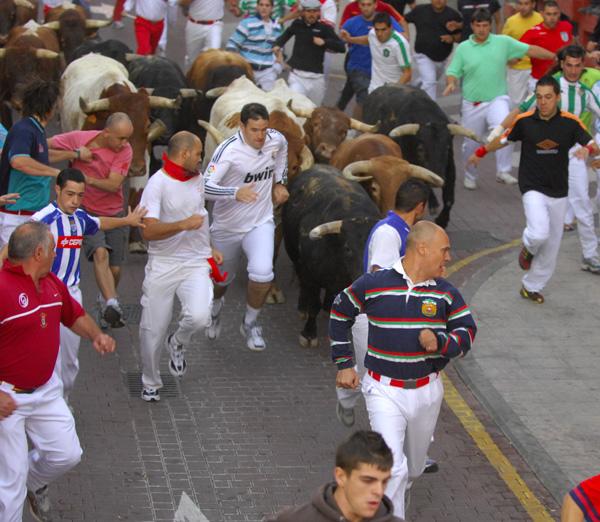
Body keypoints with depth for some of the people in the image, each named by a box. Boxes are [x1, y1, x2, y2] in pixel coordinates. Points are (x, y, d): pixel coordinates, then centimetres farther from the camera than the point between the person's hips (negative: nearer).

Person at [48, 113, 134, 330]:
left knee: (115, 268, 5)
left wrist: (89, 179, -35)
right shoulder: (79, 139, -13)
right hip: (87, 212, -2)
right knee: (100, 253, -27)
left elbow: (114, 184, -23)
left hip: (114, 213, 2)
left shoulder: (124, 151, -13)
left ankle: (105, 301, 35)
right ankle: (112, 304, -39)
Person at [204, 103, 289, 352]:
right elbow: (206, 187, -32)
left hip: (260, 222, 2)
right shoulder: (228, 150, -24)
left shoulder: (276, 140, -9)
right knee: (223, 277, 18)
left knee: (262, 273, -22)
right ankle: (216, 307, 56)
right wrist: (235, 193, -47)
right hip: (227, 225, -2)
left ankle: (250, 324, 5)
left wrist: (280, 182, 13)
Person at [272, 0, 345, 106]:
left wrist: (324, 42, -18)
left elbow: (342, 47, -6)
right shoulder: (297, 24, 5)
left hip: (316, 77, 0)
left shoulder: (325, 28, -2)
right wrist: (278, 44, 12)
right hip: (297, 75, 0)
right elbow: (287, 33, 28)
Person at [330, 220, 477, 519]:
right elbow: (340, 313, 7)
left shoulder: (446, 294, 1)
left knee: (413, 468, 19)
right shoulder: (372, 285, -8)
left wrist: (441, 342, -20)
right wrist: (343, 363, 7)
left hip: (427, 392, 4)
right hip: (384, 391, -4)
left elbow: (467, 333, 2)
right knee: (393, 468, -16)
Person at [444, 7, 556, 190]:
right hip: (472, 104, 1)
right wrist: (451, 83, -19)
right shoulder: (463, 48, 3)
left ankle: (503, 172, -20)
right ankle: (470, 177, 33)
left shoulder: (503, 42, 3)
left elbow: (530, 50, 6)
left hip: (497, 100, -1)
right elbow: (453, 72, 4)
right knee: (470, 143, 10)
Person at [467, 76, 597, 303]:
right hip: (533, 188, -3)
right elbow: (503, 139, 10)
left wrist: (587, 150, -32)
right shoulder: (524, 120, -7)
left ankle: (531, 286, 30)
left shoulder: (570, 122, -7)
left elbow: (593, 146, -8)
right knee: (539, 233, -26)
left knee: (551, 246, 11)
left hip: (558, 191, 3)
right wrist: (480, 152, 23)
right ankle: (528, 248, 11)